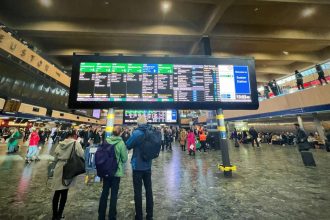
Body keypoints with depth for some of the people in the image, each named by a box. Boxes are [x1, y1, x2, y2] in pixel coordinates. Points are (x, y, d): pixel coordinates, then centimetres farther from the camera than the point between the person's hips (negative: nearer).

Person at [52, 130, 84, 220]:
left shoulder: (59, 144, 4)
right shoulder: (76, 143, -13)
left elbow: (55, 158, 10)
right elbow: (82, 155, -17)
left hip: (59, 169, 5)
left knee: (57, 192, 16)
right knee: (64, 193, 11)